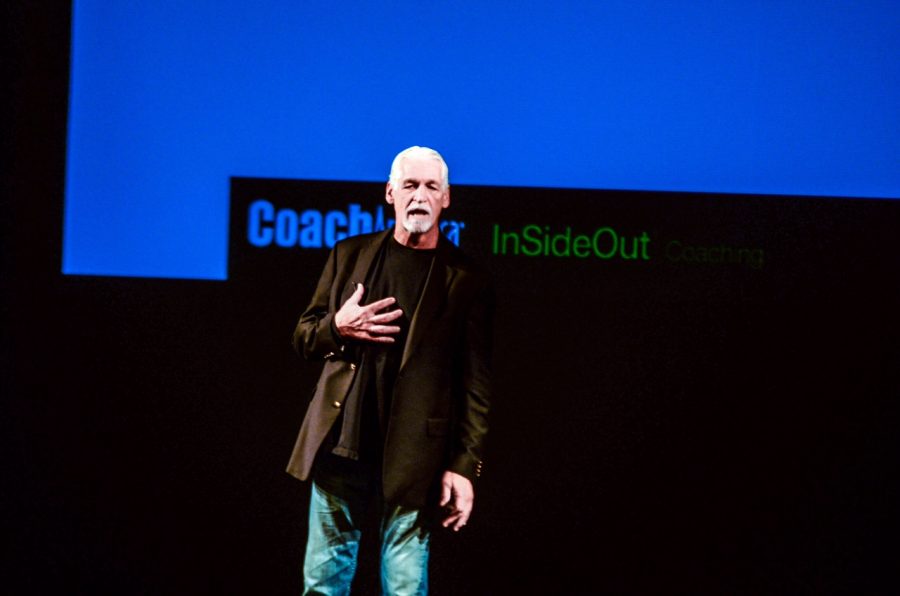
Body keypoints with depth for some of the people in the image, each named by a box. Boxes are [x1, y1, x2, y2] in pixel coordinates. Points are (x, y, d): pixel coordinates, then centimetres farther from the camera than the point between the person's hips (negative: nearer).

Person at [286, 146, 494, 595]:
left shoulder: (467, 282, -1)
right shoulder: (350, 255, 9)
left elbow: (476, 385, -3)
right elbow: (304, 337, 15)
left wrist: (465, 465, -9)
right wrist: (338, 327, -7)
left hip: (413, 460, -3)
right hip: (341, 449, 3)